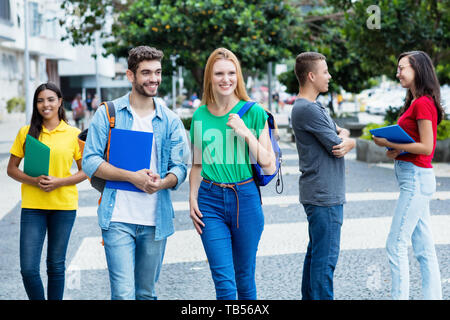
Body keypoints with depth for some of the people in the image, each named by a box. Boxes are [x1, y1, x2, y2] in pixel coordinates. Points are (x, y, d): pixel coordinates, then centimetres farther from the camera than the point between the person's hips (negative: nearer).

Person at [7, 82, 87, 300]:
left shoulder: (73, 134, 1)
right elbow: (11, 169, 6)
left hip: (64, 206, 0)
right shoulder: (27, 132, 3)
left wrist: (59, 182, -13)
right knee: (28, 269, -4)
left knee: (56, 266, 9)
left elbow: (85, 171, 3)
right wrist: (33, 180, -13)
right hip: (32, 206, 1)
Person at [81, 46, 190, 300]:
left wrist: (161, 182, -18)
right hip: (118, 219, -3)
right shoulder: (108, 113, 1)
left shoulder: (171, 121, 9)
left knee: (147, 293, 13)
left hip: (156, 221, 3)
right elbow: (90, 162, -4)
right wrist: (132, 177, -16)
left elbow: (180, 167, 6)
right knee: (123, 294, -10)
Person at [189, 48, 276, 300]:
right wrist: (193, 199, 3)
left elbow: (269, 166, -3)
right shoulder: (201, 115, 6)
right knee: (224, 281, -5)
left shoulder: (253, 113, -1)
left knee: (245, 277, 11)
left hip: (245, 198, -1)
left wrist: (246, 133, -12)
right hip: (210, 200, 1)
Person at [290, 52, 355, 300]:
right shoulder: (308, 109, -18)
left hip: (318, 194, 11)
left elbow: (341, 132, 12)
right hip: (324, 196, -11)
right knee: (325, 258, -6)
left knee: (315, 252, 16)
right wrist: (350, 142, 5)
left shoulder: (312, 106, 16)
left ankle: (310, 297, 25)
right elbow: (336, 145, -17)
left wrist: (344, 139, -12)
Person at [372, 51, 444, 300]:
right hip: (415, 179, 10)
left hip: (416, 179, -10)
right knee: (424, 250, 11)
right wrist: (398, 151, 2)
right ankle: (433, 296, 15)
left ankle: (400, 295, -5)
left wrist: (390, 143, -15)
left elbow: (426, 147, -19)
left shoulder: (422, 104, -14)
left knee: (396, 245, -8)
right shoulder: (415, 103, 16)